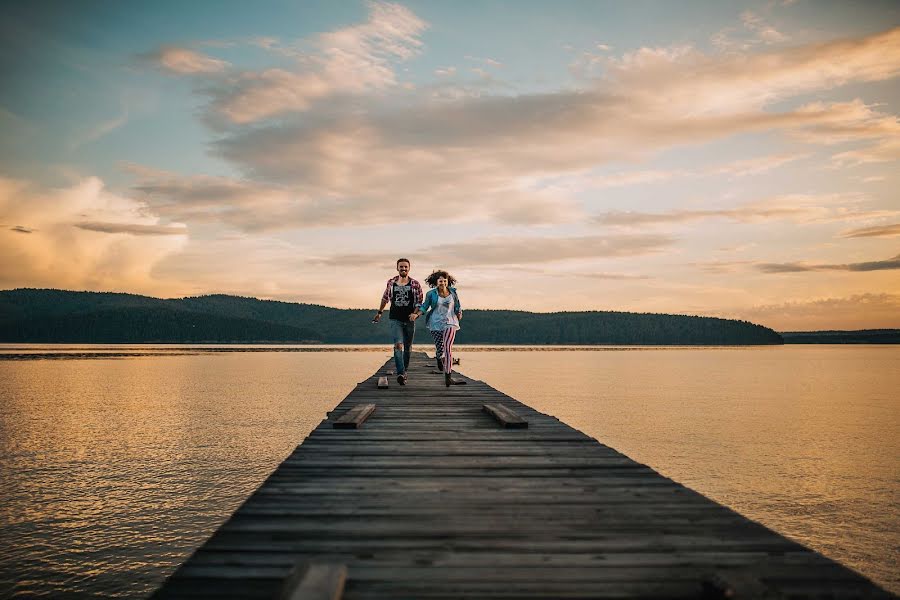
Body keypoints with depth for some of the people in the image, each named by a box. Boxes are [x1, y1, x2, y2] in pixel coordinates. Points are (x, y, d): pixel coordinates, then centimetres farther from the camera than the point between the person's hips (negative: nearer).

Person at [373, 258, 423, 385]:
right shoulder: (391, 282, 4)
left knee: (408, 347, 12)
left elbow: (419, 302, 0)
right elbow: (385, 297, 20)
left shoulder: (415, 284, -1)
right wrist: (380, 312, 27)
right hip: (395, 319, -1)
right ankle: (401, 373, -27)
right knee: (398, 345, -18)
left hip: (409, 319, 1)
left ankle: (405, 370, 32)